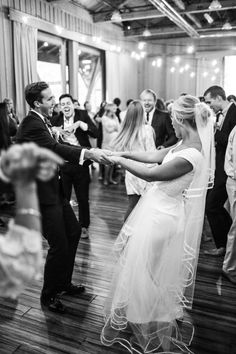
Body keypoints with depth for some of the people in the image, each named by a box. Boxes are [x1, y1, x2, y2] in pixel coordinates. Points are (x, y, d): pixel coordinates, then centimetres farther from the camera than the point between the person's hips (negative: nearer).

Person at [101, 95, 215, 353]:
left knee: (149, 271, 10)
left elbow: (150, 174, -23)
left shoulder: (190, 155, -30)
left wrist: (119, 160, -11)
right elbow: (156, 156, 7)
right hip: (162, 210, 9)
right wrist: (126, 153, 4)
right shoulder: (187, 143, -2)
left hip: (165, 217, -9)